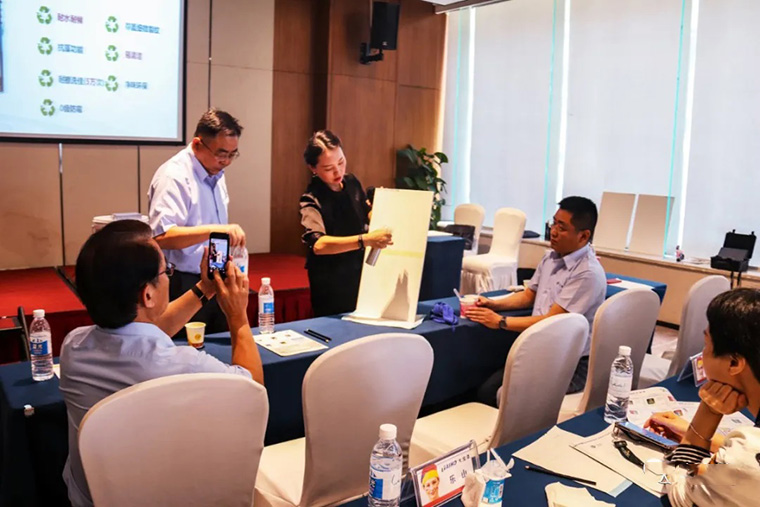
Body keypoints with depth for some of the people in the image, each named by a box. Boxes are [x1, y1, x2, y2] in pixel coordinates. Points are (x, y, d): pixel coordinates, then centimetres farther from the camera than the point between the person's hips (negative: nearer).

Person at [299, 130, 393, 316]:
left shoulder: (352, 183, -2)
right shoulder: (312, 200, -21)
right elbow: (318, 244, -35)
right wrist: (365, 239, -44)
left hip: (360, 272, 6)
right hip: (331, 285, -6)